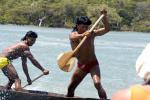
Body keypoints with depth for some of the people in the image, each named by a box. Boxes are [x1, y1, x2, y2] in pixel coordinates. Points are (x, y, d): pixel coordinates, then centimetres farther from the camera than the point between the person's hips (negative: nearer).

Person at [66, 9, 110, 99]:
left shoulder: (91, 33, -7)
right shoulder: (73, 34, -8)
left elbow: (107, 29, -12)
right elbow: (73, 37, -33)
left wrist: (104, 17, -27)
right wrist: (82, 35, -55)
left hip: (93, 64, -2)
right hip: (81, 66, 2)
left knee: (97, 84, -26)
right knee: (70, 88, 9)